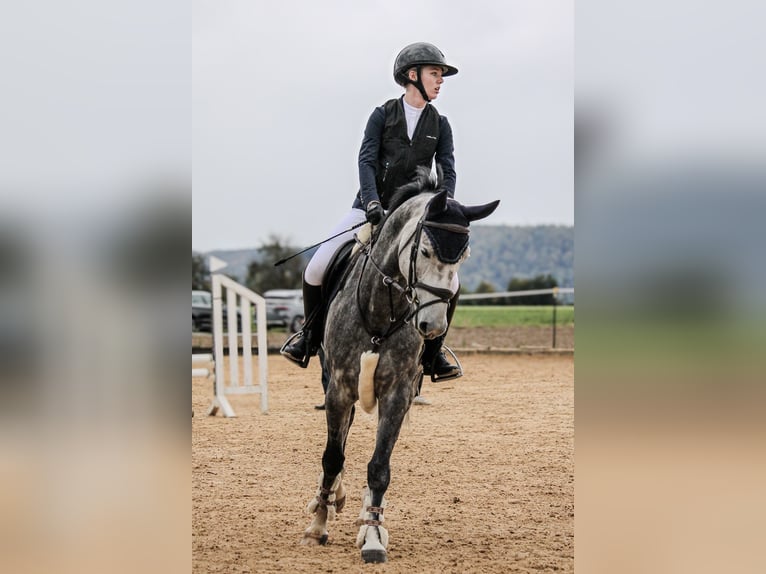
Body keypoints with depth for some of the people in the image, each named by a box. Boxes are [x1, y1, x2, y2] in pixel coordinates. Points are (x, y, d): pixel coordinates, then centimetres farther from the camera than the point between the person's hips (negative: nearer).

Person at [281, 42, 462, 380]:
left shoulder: (439, 125, 6)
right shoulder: (383, 115, 0)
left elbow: (447, 171, -1)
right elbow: (366, 161, -10)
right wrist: (373, 204, -25)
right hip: (371, 208, -1)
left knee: (449, 283, -16)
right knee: (316, 269, -14)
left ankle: (432, 355, 4)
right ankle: (310, 337, 12)